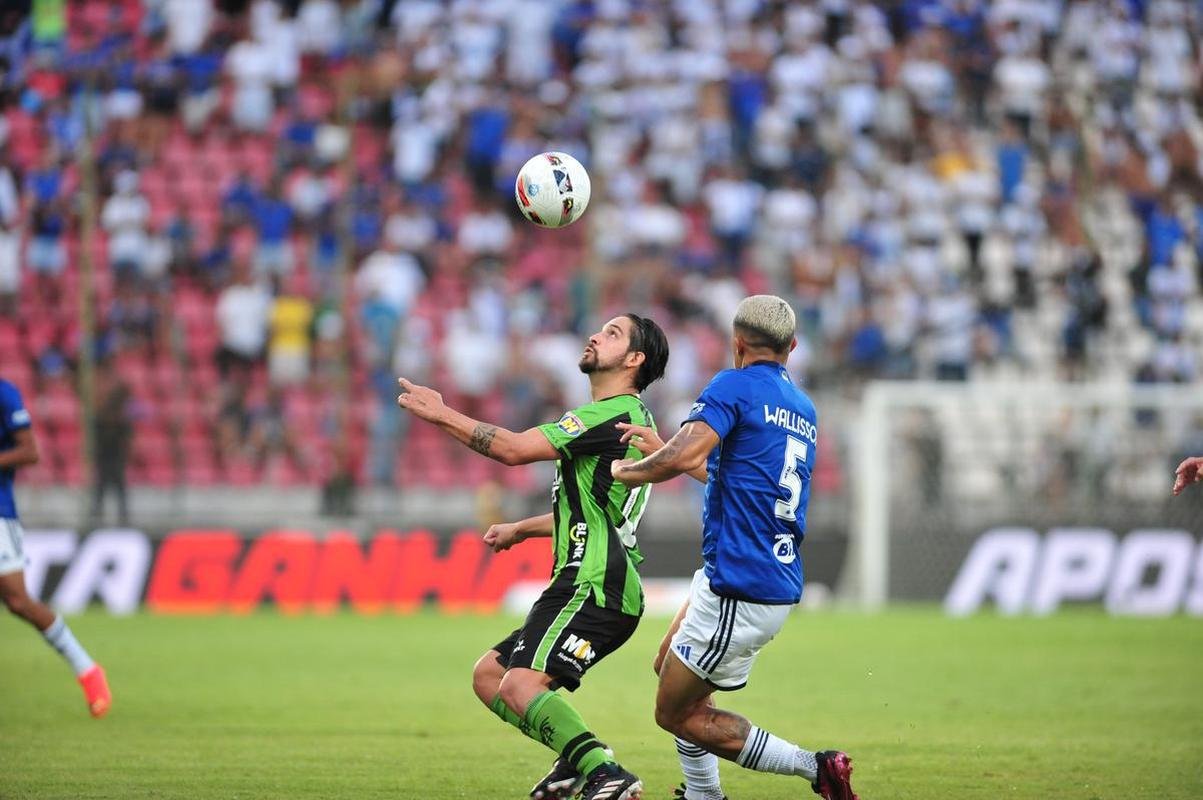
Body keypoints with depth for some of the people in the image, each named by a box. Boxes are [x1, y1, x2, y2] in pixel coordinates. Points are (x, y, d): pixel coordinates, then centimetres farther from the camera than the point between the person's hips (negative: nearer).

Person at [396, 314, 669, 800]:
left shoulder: (613, 413, -11)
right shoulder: (634, 418, 22)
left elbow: (515, 449, -17)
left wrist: (441, 415, -9)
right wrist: (521, 530, 38)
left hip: (596, 588, -11)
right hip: (584, 584, 11)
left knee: (519, 686, -24)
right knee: (488, 674, 12)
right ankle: (578, 760, 4)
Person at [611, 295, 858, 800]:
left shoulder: (736, 386, -9)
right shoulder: (803, 409, 17)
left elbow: (682, 457, -24)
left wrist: (628, 470, -6)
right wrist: (661, 448, 34)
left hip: (739, 590, -9)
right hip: (780, 583, 9)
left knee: (677, 713, 0)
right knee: (668, 666, 26)